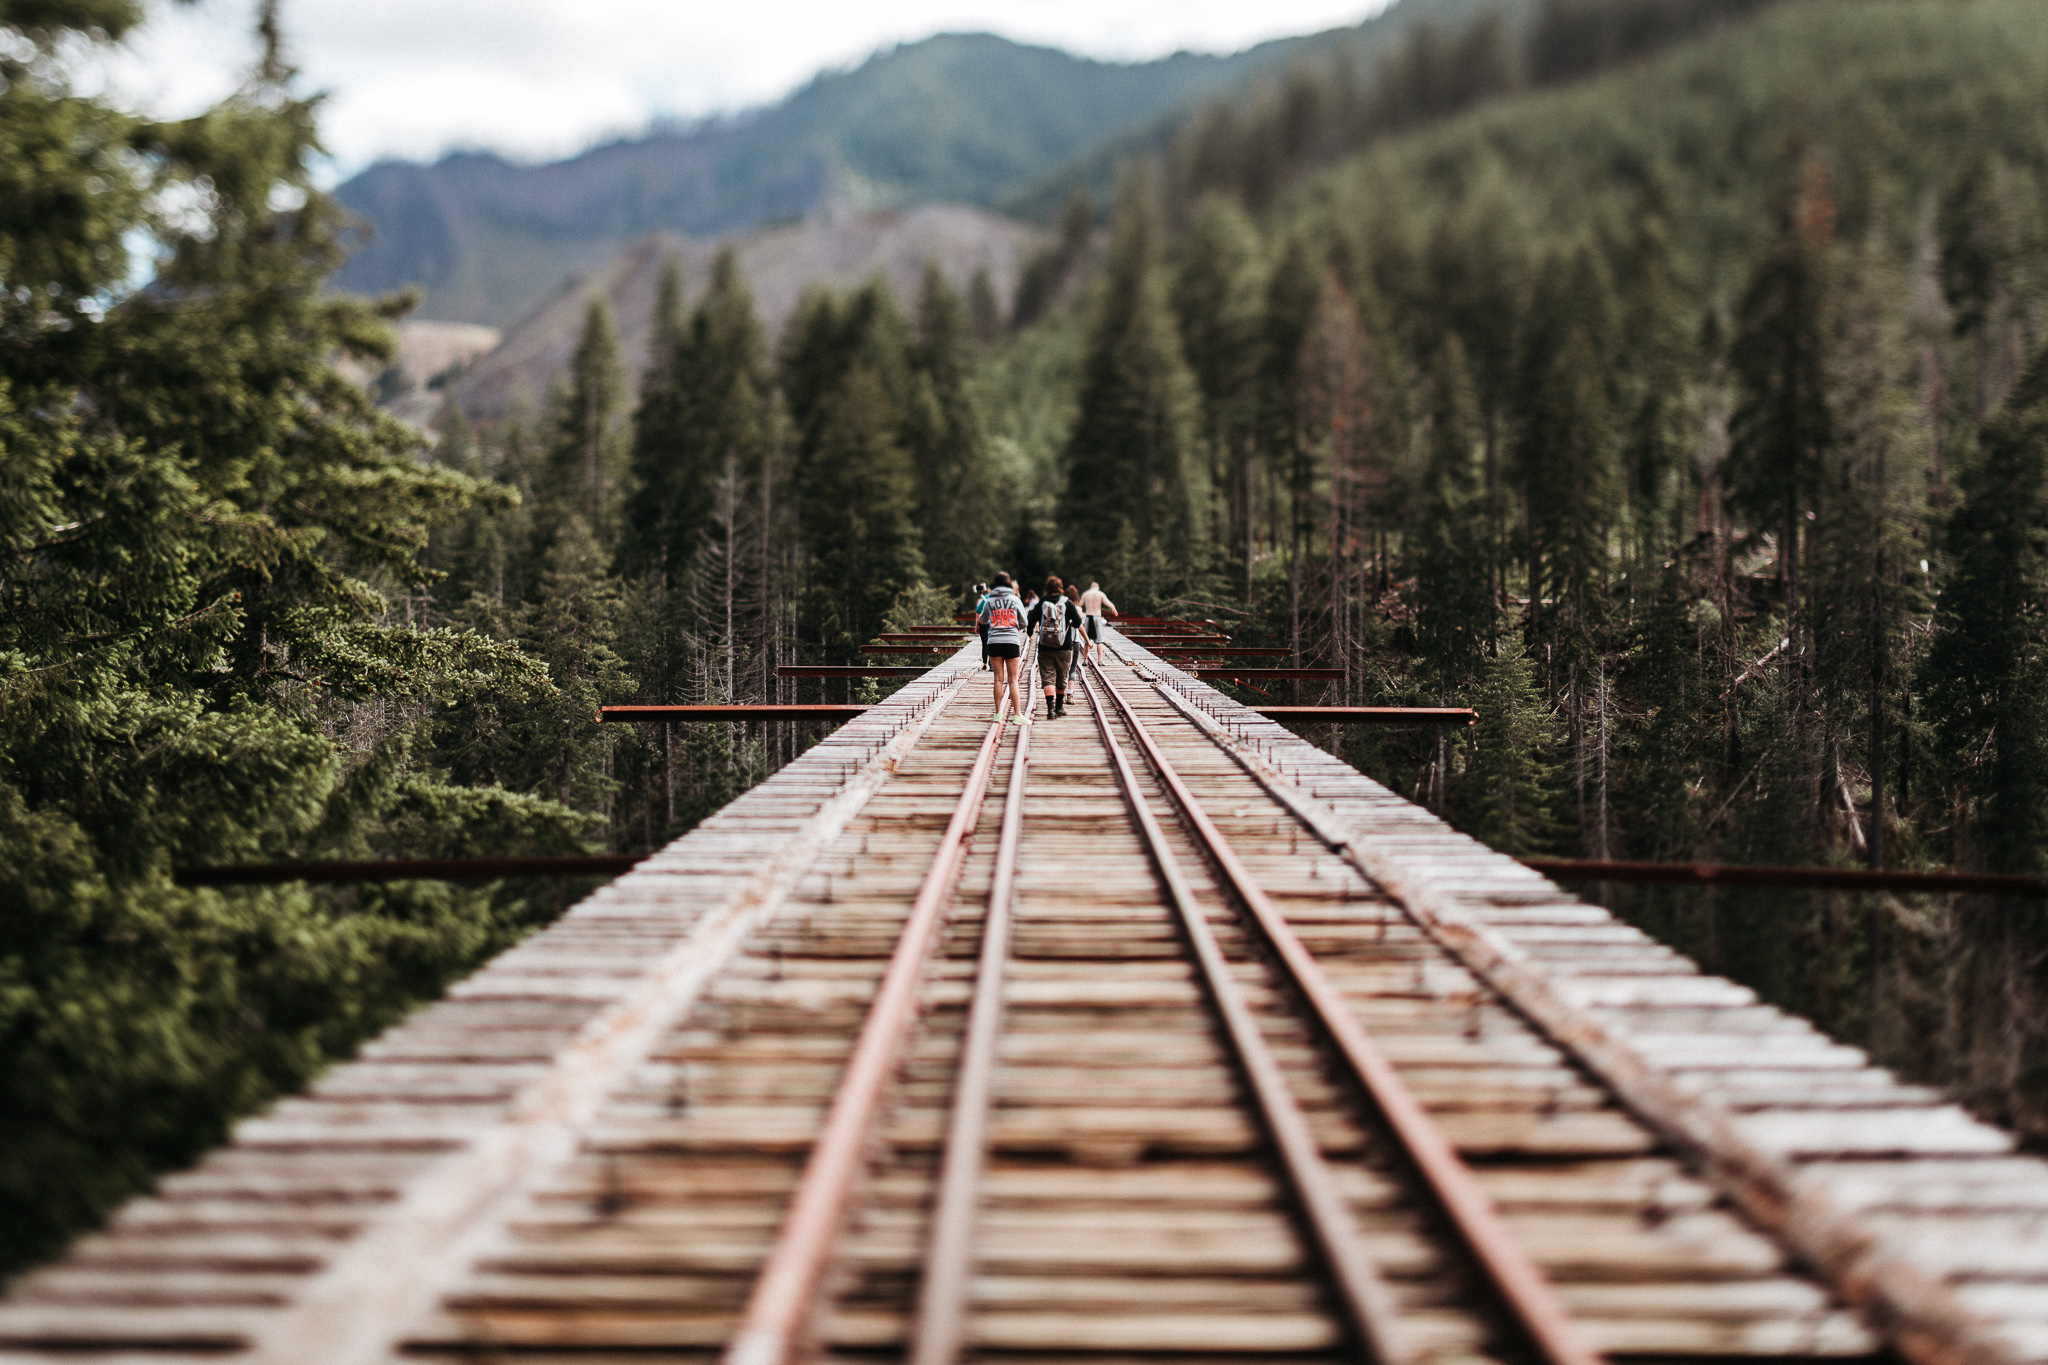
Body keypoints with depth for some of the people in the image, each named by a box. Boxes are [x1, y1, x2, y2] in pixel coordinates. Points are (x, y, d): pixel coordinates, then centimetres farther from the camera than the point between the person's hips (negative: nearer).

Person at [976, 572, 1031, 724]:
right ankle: (1017, 715, -4)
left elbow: (982, 620, 20)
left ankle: (998, 713, 7)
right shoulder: (1015, 600, 2)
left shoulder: (989, 601, 4)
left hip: (994, 642, 1)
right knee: (1013, 680, 0)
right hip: (1012, 641, -1)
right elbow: (1024, 623, 7)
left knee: (998, 679, 7)